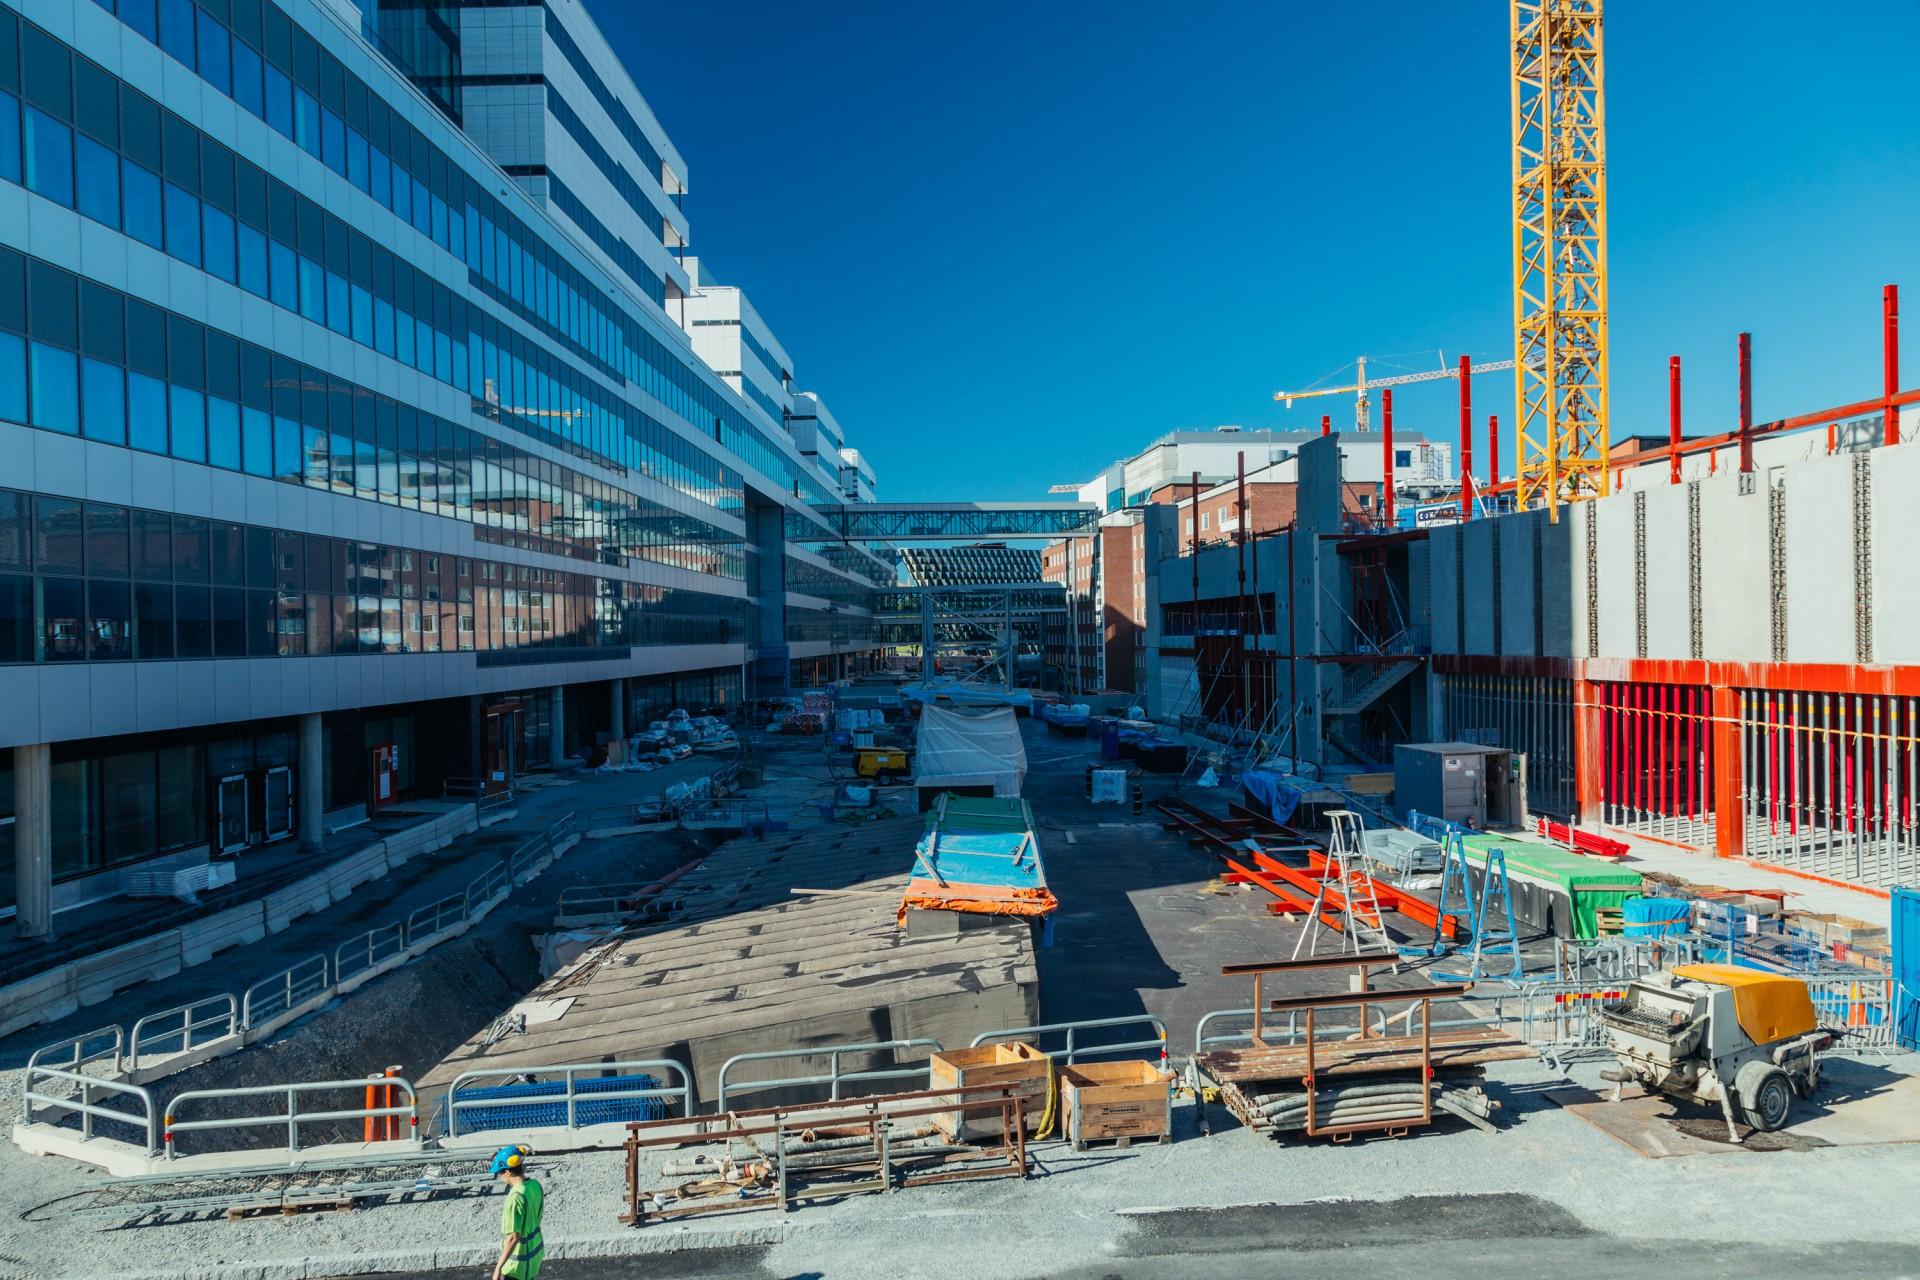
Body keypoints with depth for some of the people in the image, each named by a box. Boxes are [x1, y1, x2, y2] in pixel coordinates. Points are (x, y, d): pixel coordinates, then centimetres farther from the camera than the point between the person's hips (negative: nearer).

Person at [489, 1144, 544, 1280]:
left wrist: (498, 1267, -24)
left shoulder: (516, 1197, -29)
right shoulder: (535, 1185, -3)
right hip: (534, 1251, 8)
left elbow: (513, 1238, -29)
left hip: (519, 1260, -8)